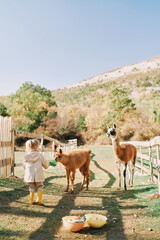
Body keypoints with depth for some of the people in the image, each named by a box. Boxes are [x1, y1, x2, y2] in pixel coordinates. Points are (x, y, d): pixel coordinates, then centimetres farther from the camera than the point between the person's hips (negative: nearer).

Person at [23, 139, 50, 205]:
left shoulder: (26, 157, 0)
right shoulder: (40, 155, -6)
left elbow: (24, 166, 11)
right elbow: (45, 164, 4)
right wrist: (48, 164, 28)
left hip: (29, 176, 3)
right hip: (38, 176, -3)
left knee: (32, 187, 16)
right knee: (40, 187, 10)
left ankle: (31, 200, 21)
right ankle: (39, 199, -2)